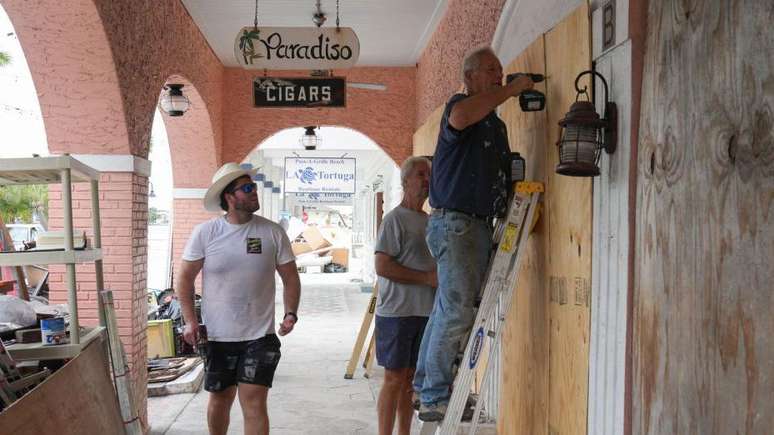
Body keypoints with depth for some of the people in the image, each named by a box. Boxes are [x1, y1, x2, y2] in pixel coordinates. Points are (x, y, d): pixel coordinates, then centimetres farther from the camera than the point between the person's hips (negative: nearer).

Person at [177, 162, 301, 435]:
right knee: (220, 399, 16)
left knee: (254, 402, -6)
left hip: (259, 336, -1)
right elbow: (185, 277, 2)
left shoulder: (272, 233, -3)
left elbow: (290, 277, 5)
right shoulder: (204, 233, -5)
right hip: (217, 336, 1)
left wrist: (290, 313, -9)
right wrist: (190, 320, -6)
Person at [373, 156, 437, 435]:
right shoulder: (395, 219, -9)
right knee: (394, 378, -3)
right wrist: (427, 278, -16)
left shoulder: (430, 221, 15)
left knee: (411, 379, 12)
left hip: (425, 312, 7)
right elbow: (382, 266, -17)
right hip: (396, 313, -7)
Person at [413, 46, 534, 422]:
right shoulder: (460, 104, -4)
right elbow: (460, 118, -31)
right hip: (453, 222, -9)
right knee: (458, 309, -14)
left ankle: (426, 390, 17)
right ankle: (436, 397, -9)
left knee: (448, 310, 10)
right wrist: (512, 90, -20)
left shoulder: (497, 123, 23)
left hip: (480, 226, 9)